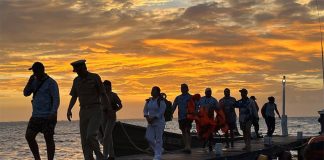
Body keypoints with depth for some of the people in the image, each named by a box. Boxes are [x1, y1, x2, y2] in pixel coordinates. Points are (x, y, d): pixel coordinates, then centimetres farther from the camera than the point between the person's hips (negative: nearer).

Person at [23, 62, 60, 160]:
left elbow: (56, 99, -15)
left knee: (49, 139, -4)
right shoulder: (35, 81, 12)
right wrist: (30, 81, -9)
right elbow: (26, 93, 7)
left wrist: (53, 113, -29)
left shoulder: (51, 83, -9)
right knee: (29, 137, 1)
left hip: (48, 116, -7)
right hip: (36, 115, 7)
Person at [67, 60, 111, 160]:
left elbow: (103, 94, -3)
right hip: (83, 112, 5)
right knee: (85, 140, -1)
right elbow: (74, 97, 13)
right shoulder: (76, 80, 9)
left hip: (95, 111, -5)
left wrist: (109, 108, -6)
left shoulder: (95, 77, -5)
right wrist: (69, 110, -2)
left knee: (91, 136, -20)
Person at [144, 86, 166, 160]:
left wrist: (153, 118, -20)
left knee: (158, 139, -4)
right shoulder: (149, 101, 8)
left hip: (159, 122, -6)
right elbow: (145, 110, 11)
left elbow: (161, 112, -16)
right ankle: (159, 149, 22)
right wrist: (147, 117, -7)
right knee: (149, 138, 0)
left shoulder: (161, 101, -11)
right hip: (150, 123, 6)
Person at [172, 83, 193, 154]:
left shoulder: (190, 97, 0)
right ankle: (186, 147, 16)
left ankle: (188, 147, -20)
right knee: (183, 132, 9)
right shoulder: (178, 98, 14)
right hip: (180, 118, 6)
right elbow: (173, 107, 13)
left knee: (187, 131, -15)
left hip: (188, 117, -5)